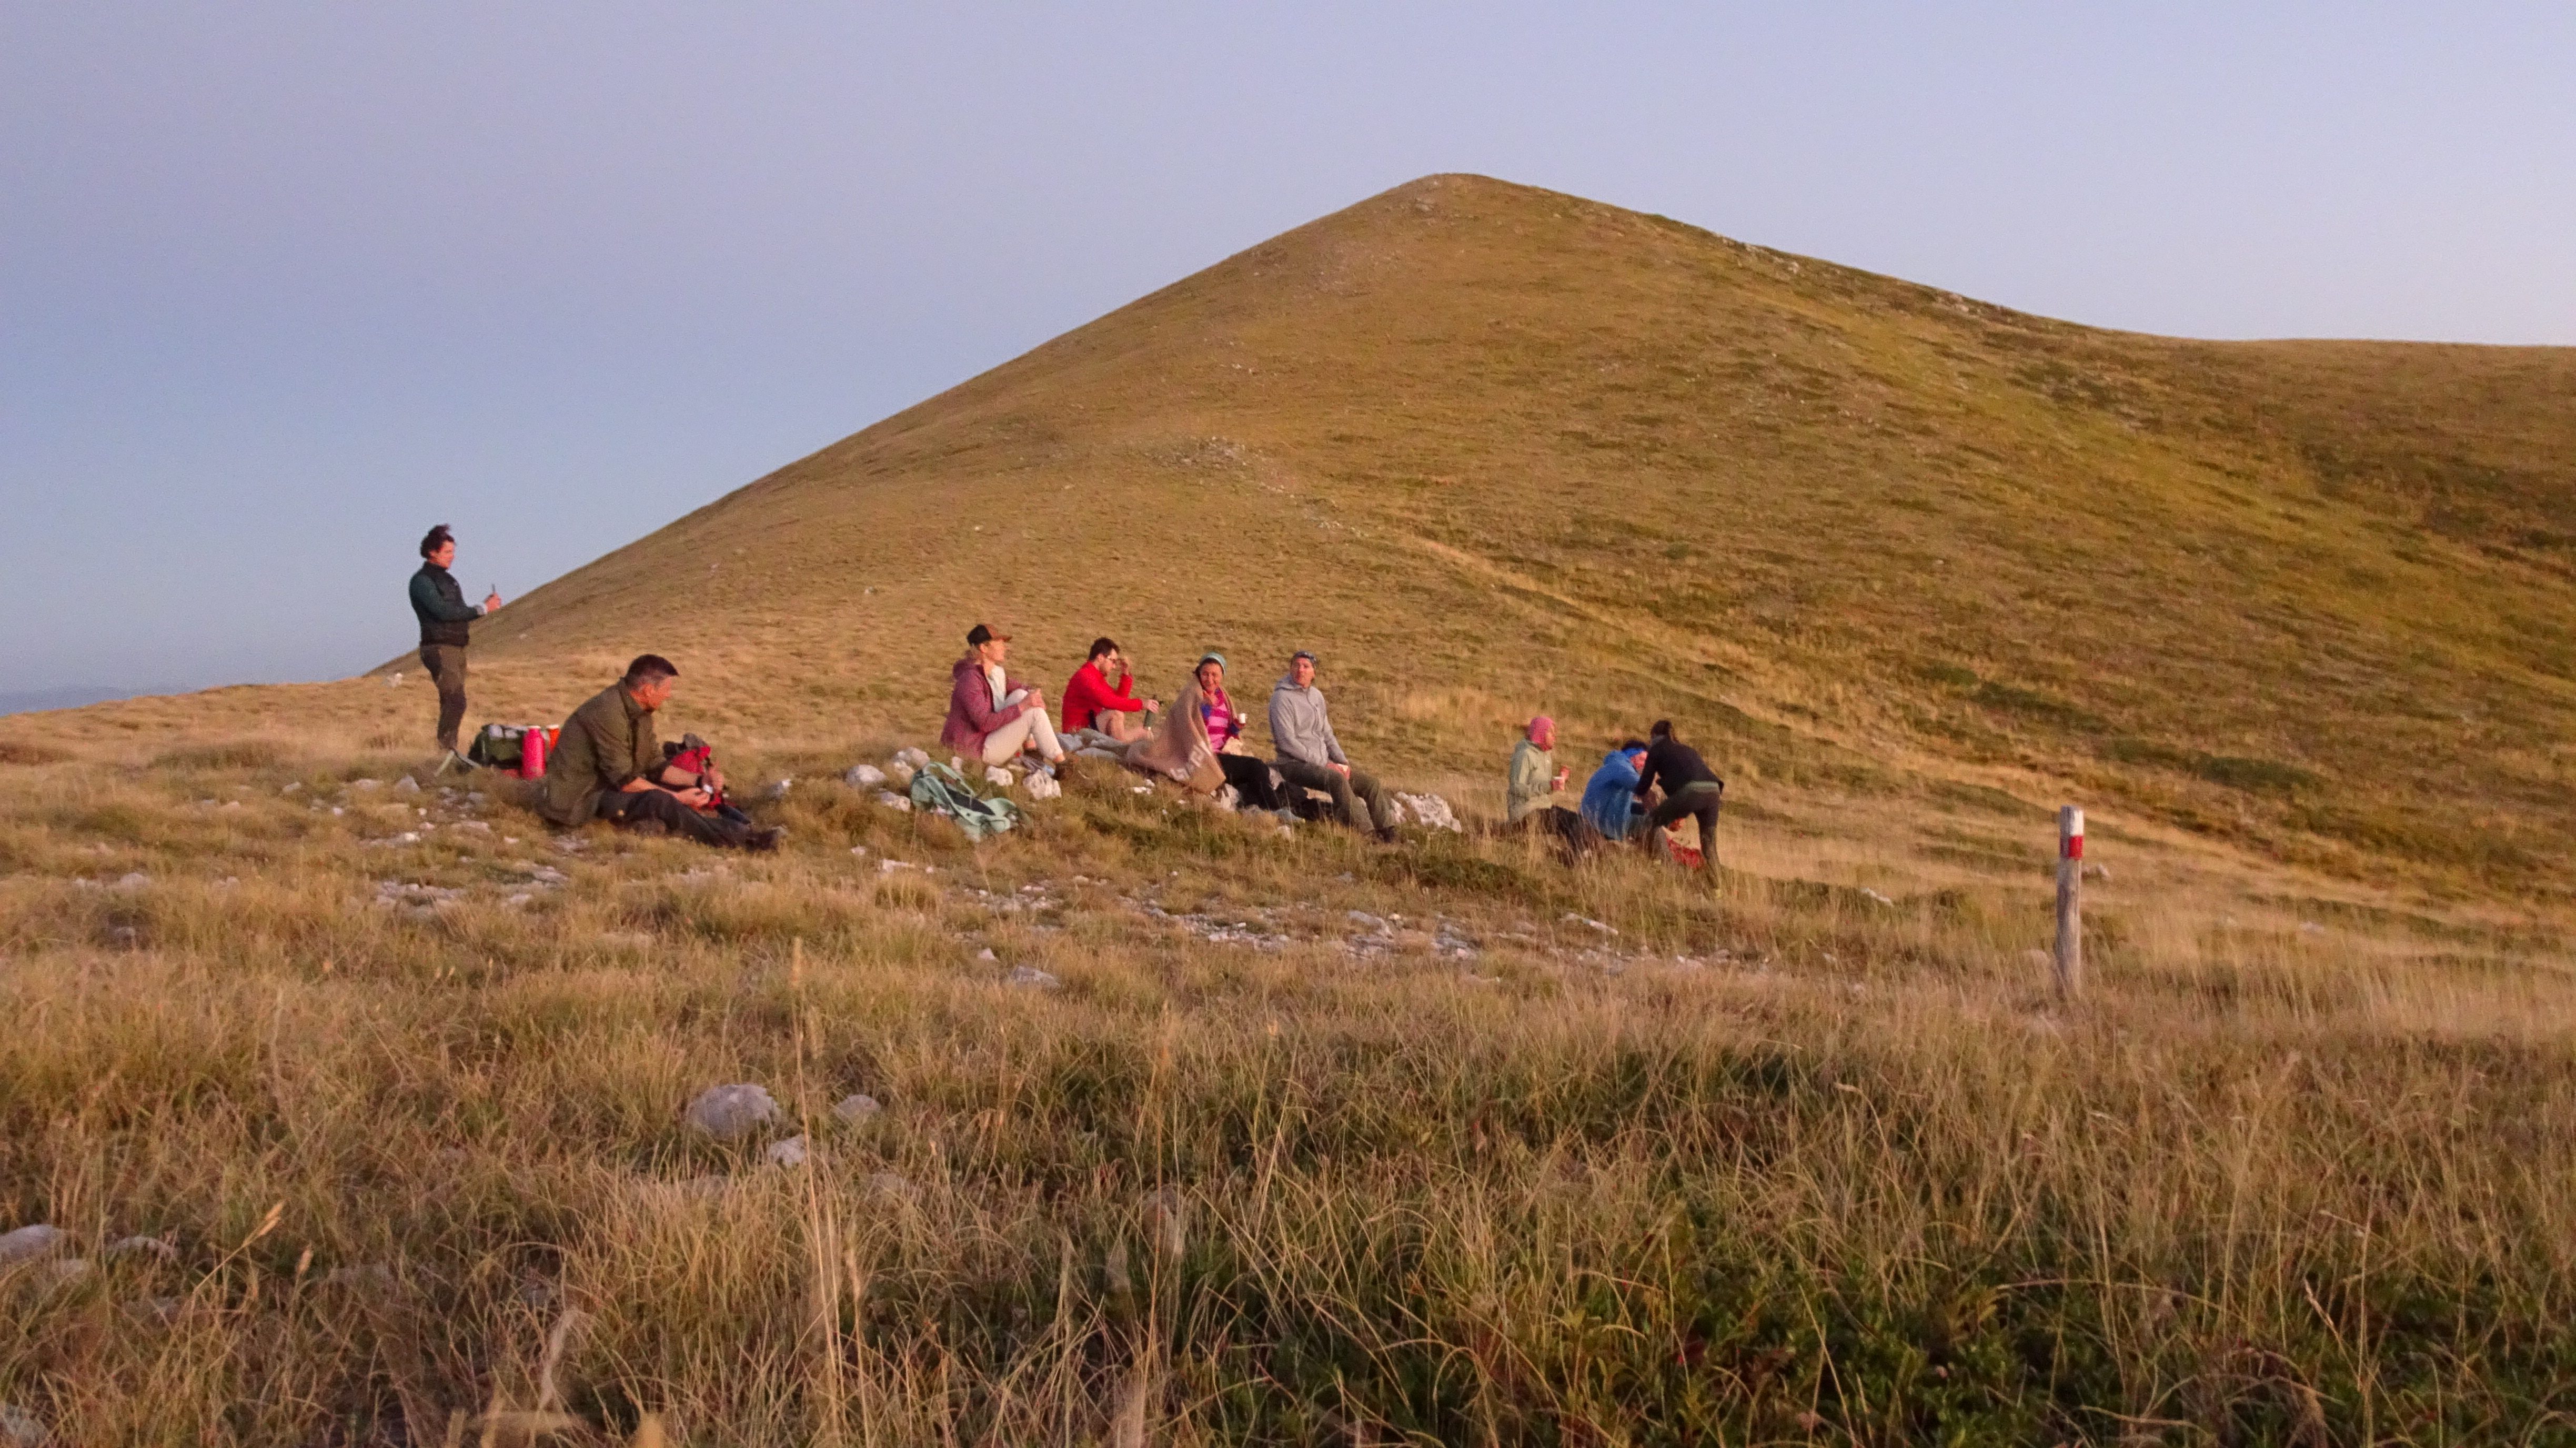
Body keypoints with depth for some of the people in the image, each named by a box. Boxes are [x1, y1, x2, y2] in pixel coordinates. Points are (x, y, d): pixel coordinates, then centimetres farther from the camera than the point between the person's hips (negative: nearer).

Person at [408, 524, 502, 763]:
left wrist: (485, 606, 7)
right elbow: (443, 611, -18)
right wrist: (482, 610, -17)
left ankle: (450, 753, 10)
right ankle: (445, 752, -20)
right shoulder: (422, 581, -7)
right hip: (439, 648, -9)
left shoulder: (447, 579, 20)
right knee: (455, 701, -20)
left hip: (457, 648, 9)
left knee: (452, 704, 8)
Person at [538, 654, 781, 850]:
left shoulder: (640, 712, 5)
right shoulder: (608, 713, -24)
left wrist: (699, 781, -3)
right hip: (575, 802, -10)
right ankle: (745, 839, -36)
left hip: (604, 785, 10)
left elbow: (655, 765, 9)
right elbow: (625, 780, -24)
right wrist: (677, 798, -20)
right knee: (659, 802, -31)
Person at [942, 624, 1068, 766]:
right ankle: (1062, 765, -9)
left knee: (1021, 694, -1)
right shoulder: (970, 679, -21)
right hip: (974, 750, -9)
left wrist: (1034, 695, -7)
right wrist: (1022, 706, -26)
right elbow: (985, 722, -29)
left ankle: (1031, 748, -2)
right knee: (1035, 713, -15)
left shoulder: (996, 673, 6)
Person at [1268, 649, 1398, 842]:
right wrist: (1324, 763, -17)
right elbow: (1287, 741, -17)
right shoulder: (1282, 698, -9)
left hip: (1322, 763, 8)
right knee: (1337, 779, -34)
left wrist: (1343, 762, 3)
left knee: (1370, 782, -1)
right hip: (1294, 765, -8)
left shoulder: (1317, 696, 15)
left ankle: (1389, 835, 3)